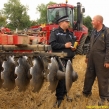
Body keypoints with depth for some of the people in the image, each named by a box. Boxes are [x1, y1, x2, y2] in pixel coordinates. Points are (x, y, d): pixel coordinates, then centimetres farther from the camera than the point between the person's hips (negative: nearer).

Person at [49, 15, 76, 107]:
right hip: (60, 59, -6)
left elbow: (74, 43, 23)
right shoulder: (55, 32, -3)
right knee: (60, 78, -3)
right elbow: (52, 44, -15)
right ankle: (59, 97, 7)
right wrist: (64, 45, -17)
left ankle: (65, 93, 31)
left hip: (69, 59, 6)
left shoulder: (70, 33, 15)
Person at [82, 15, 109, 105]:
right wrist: (87, 56, 19)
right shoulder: (93, 32, 10)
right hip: (92, 59, 7)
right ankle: (86, 92, 34)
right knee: (89, 76, 17)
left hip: (101, 60, -7)